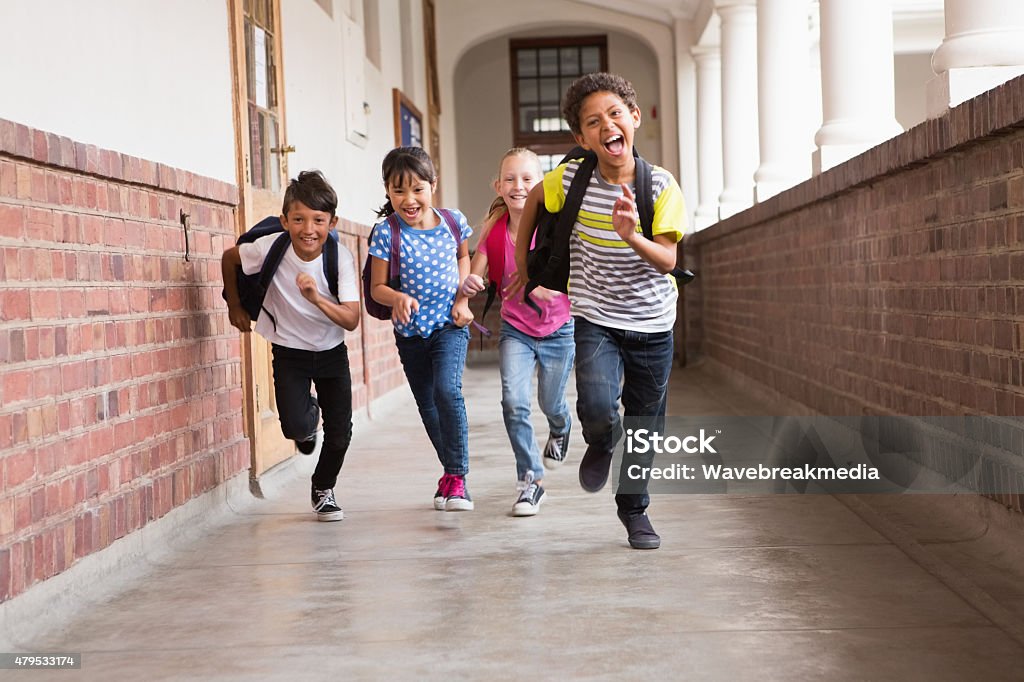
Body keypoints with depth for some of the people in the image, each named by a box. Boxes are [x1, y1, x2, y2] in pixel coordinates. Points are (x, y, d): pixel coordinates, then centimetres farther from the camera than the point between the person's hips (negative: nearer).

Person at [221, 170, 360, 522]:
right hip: (289, 350, -1)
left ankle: (323, 489, 30)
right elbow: (229, 258, 0)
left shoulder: (340, 257, -22)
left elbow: (351, 320, -27)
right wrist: (235, 307, 5)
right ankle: (308, 416, 23)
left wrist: (316, 298, -43)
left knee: (340, 431, 0)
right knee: (296, 427, -17)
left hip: (332, 350, 1)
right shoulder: (270, 247, -22)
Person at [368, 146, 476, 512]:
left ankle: (457, 476, -13)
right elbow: (377, 287, -9)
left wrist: (462, 298, 0)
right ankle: (452, 471, 33)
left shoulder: (452, 221, -8)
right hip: (410, 331, 1)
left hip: (450, 325, -1)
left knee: (448, 389, -23)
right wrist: (398, 298, -31)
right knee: (427, 405, 12)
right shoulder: (386, 232, -14)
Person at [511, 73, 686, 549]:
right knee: (598, 411, -23)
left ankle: (634, 509, 35)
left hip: (652, 323, 1)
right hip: (595, 318, -1)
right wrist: (522, 259, 14)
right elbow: (534, 198, 12)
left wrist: (631, 237, -35)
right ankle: (601, 445, 14)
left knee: (645, 425, 11)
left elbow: (667, 260, -16)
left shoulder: (661, 186, -12)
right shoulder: (571, 178, -10)